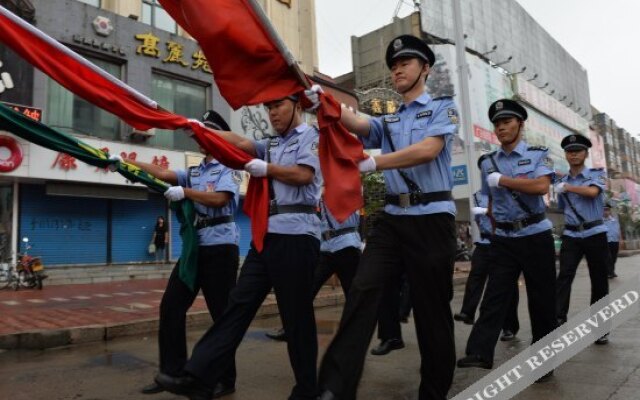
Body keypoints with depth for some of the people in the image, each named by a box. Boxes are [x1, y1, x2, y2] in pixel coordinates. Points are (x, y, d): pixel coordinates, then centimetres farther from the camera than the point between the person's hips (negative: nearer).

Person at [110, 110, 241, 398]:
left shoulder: (229, 169, -1)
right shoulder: (193, 172, 18)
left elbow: (220, 199, -17)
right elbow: (162, 173, 7)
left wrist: (184, 192, -12)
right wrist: (125, 161, 1)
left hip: (220, 247, -7)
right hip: (195, 247, 7)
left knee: (222, 313, -1)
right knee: (171, 306, 6)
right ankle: (172, 372, 19)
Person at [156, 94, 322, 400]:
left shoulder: (311, 136, 4)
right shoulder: (272, 145, 24)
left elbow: (303, 175, -12)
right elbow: (240, 142, 10)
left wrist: (266, 168, -2)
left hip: (296, 234, -7)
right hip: (267, 233, 7)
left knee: (296, 314, -1)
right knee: (240, 302, 2)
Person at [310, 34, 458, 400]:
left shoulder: (443, 107, 7)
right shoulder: (388, 122, 21)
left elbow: (428, 150, -13)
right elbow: (356, 124, -1)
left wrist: (373, 162, -24)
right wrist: (325, 105, -20)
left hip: (432, 218, -4)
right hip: (392, 217, 4)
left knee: (432, 307, 2)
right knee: (362, 292, -11)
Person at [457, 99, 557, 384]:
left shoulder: (538, 154, 0)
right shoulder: (488, 163, 10)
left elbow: (542, 187, -18)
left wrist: (502, 180, -14)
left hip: (536, 235, -2)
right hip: (503, 239, 2)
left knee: (541, 298, 6)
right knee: (494, 296, -5)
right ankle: (480, 352, -11)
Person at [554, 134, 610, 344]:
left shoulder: (597, 174, 2)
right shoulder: (561, 182, 11)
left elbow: (593, 192, -20)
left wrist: (567, 187, -12)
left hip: (595, 234, -2)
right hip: (571, 236, 2)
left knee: (599, 281, 4)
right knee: (564, 276, -13)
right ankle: (558, 319, -17)